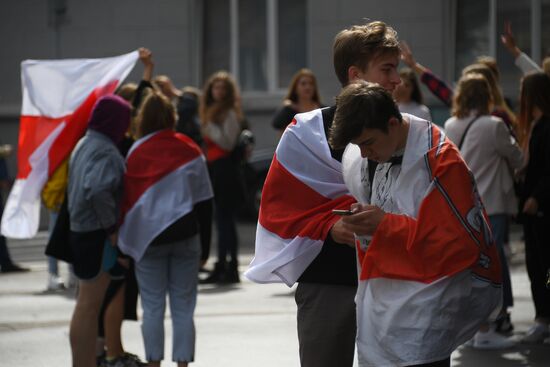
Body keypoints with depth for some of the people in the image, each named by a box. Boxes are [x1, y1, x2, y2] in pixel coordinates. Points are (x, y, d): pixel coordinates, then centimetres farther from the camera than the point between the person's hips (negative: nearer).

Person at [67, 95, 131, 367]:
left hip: (80, 230, 10)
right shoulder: (106, 152, -17)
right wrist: (111, 227, -21)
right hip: (97, 235, -10)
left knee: (86, 305, 17)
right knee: (89, 305, -6)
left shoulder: (84, 145, 13)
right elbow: (98, 190, -31)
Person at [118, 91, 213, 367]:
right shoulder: (190, 151, 2)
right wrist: (204, 244, 11)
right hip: (185, 236, 1)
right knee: (183, 308, 5)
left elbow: (128, 199, -2)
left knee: (152, 307, 5)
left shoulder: (136, 153, -4)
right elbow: (205, 202, 5)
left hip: (148, 237, -1)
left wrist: (124, 241, 4)